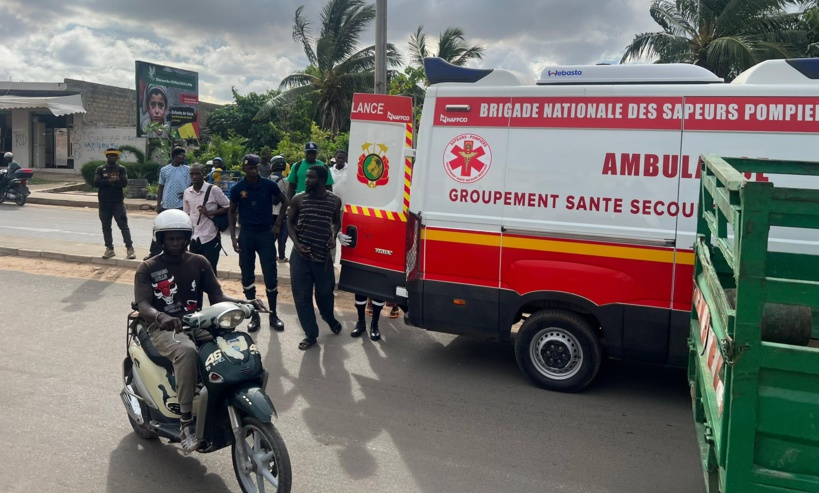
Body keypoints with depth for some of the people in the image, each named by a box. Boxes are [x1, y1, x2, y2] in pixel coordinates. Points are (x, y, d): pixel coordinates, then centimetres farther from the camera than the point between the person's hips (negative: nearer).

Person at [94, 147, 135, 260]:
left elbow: (124, 183, -11)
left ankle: (130, 248, -5)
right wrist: (109, 181, -17)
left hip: (118, 202, -2)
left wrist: (109, 182, -11)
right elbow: (96, 182, -7)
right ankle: (109, 249, 14)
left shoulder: (121, 169, 3)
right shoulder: (100, 169, 7)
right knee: (106, 227, 6)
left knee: (123, 225, -5)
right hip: (104, 203, 3)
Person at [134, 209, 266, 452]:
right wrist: (162, 317, -38)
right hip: (164, 329, -4)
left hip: (196, 324, 4)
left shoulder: (199, 262, 10)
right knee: (187, 351, -38)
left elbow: (217, 296, 2)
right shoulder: (147, 269, 0)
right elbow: (143, 306, -14)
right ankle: (186, 422, -34)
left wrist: (246, 302, -18)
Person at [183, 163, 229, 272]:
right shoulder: (187, 192, 6)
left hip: (210, 238, -5)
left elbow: (228, 207, -6)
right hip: (194, 238, 5)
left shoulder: (214, 190, -10)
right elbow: (187, 215, 13)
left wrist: (209, 212, -17)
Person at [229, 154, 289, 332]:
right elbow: (232, 212, 6)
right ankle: (254, 316, 17)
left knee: (270, 276, 0)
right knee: (247, 276, 6)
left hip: (266, 234, -1)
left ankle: (273, 315, 12)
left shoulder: (269, 185, -5)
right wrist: (233, 237, -1)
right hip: (246, 235, 1)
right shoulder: (237, 189, -3)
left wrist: (278, 224, 1)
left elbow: (285, 202, 8)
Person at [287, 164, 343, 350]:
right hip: (300, 254, 0)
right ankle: (310, 334, 15)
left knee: (325, 292, 12)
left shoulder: (334, 201, -1)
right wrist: (297, 244, -9)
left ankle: (330, 319, 44)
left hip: (323, 254, 0)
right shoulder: (298, 199, -4)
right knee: (302, 295, 1)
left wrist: (334, 236, -3)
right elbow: (290, 223, 5)